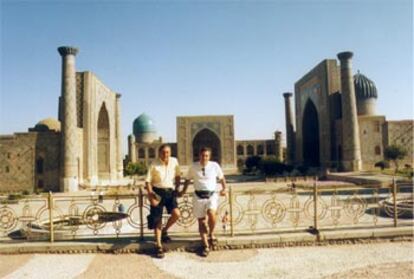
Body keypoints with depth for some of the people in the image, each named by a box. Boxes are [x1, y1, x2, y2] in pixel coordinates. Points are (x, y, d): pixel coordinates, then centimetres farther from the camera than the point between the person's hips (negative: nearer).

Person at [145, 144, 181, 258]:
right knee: (157, 220, 0)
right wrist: (151, 196, -13)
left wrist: (176, 188, 7)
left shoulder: (174, 161, 1)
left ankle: (164, 231, 14)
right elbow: (148, 181, -7)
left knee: (176, 214, -16)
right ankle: (158, 246, 12)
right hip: (157, 192, -3)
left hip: (170, 192, 3)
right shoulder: (154, 165, -8)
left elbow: (178, 176, 15)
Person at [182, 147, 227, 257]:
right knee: (201, 220, 5)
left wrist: (224, 189, 10)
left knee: (211, 214, -26)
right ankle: (206, 246, 18)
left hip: (212, 194, -1)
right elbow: (188, 179, 15)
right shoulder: (193, 167, 1)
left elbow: (221, 178, 16)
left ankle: (211, 234, 4)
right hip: (199, 196, 1)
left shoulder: (215, 165, -1)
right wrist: (183, 191, 16)